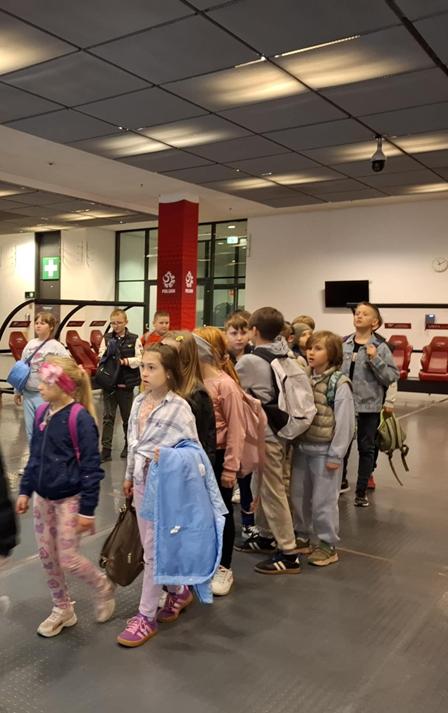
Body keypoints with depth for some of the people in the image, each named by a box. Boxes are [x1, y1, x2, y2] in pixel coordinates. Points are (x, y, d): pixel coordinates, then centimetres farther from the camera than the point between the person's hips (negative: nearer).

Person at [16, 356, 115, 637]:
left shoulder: (80, 418, -20)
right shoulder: (42, 414, 1)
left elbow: (91, 467, -18)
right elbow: (35, 458, 12)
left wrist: (87, 509, -17)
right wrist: (25, 491, 11)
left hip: (69, 499, -7)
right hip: (43, 498, 7)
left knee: (68, 559, -1)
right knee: (47, 557, 14)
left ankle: (103, 586, 29)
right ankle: (62, 610, 33)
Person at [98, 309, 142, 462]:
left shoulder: (134, 339, -2)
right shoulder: (106, 338, 4)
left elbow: (139, 359, -5)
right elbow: (101, 357, -1)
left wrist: (125, 361, -18)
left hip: (126, 384, -1)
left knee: (127, 417, 13)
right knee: (108, 417, 1)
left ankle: (128, 445, 29)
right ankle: (106, 449, 2)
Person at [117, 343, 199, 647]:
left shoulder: (179, 407, -17)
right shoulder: (139, 402, 4)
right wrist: (129, 475, 17)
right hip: (142, 482, 7)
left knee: (154, 551, 2)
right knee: (154, 546, 18)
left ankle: (146, 616, 16)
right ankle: (179, 591, 39)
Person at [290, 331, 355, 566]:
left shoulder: (339, 384, -12)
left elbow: (345, 422, -14)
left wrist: (335, 455, -14)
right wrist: (294, 442, 5)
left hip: (324, 451, -6)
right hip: (301, 448, 6)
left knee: (323, 500, 4)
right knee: (298, 496, 15)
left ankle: (328, 545, 20)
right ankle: (302, 537, 33)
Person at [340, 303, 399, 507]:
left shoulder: (380, 347, -7)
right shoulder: (343, 344, 2)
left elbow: (392, 377, -11)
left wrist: (375, 360, -20)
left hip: (369, 405, -2)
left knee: (366, 448, 9)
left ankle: (361, 491, 22)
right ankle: (340, 481, 34)